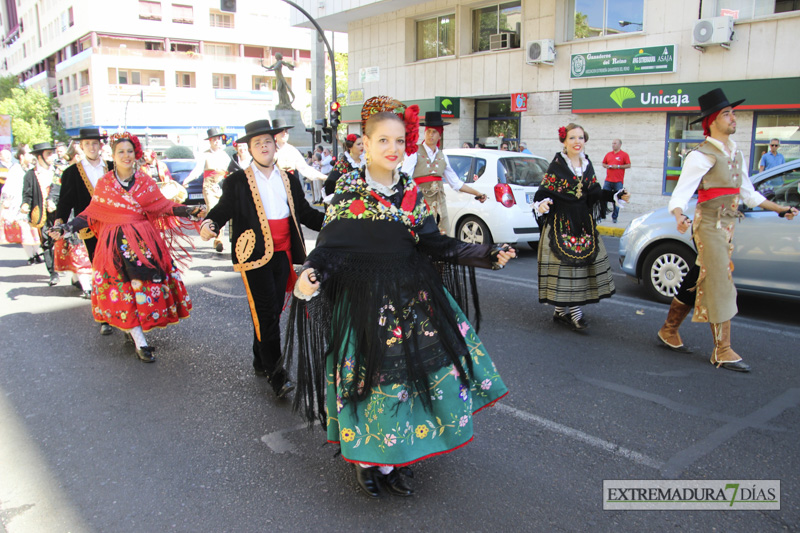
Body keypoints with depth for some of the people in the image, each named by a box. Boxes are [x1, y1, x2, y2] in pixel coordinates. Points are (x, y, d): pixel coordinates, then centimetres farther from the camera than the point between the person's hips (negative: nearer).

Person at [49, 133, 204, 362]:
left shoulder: (145, 181, 5)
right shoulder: (104, 184, 4)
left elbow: (163, 206, 3)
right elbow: (91, 214, 4)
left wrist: (190, 210, -9)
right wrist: (67, 228, -8)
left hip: (144, 242, 1)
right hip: (116, 246, -1)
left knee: (146, 286, -1)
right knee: (123, 291, -3)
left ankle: (132, 329, 18)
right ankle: (140, 343, 1)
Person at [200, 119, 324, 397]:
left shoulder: (289, 179, 14)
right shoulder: (237, 181, 2)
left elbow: (306, 213, 14)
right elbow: (223, 210, -2)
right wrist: (209, 224, -24)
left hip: (282, 254, 4)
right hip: (255, 255, -4)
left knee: (272, 311, 11)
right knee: (266, 313, -6)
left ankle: (260, 362, 28)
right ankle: (274, 371, 3)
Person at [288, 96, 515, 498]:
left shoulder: (411, 191, 5)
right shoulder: (349, 189, -6)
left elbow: (433, 244, 6)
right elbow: (331, 246, -10)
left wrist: (486, 255, 0)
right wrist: (312, 274, -31)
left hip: (412, 296, 4)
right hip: (364, 300, -4)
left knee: (410, 372, 7)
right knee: (368, 376, 4)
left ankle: (389, 460, 27)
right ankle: (365, 460, 29)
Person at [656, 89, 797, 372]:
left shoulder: (736, 154, 15)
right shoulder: (701, 155, -12)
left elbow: (749, 193, 23)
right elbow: (680, 194, -19)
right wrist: (679, 216, -39)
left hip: (727, 227, 8)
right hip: (709, 226, -8)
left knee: (698, 283, 11)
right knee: (720, 285, -7)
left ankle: (669, 331, 22)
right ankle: (722, 351, 0)